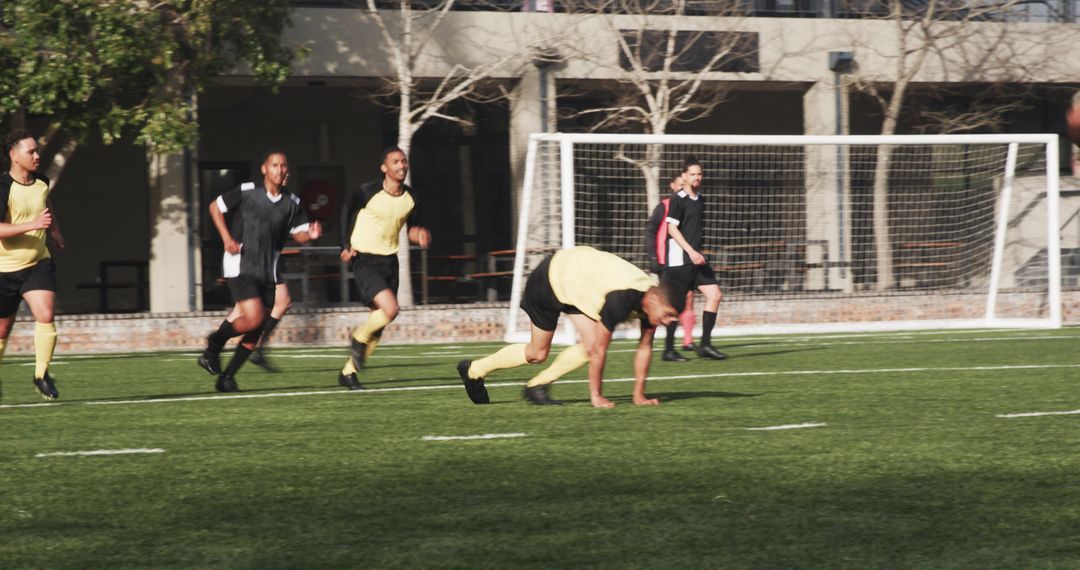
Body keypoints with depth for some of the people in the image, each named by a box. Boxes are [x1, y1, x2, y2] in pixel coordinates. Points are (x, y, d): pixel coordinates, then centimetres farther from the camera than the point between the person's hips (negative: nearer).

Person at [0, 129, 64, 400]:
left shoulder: (41, 183, 2)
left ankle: (41, 375, -5)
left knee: (45, 316, -18)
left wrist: (54, 231, 29)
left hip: (39, 264, 4)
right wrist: (32, 225, -34)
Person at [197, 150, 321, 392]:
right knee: (253, 318, -21)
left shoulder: (292, 203, 5)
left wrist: (311, 234, -13)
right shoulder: (246, 192, -7)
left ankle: (227, 377, 17)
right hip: (241, 265, -5)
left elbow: (298, 234, 11)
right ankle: (215, 342, 7)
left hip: (267, 270, 5)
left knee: (256, 331, 3)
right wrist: (227, 238, -7)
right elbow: (215, 207, 4)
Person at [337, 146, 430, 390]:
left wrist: (420, 235, -10)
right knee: (390, 309, -24)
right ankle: (359, 338, 5)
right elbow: (347, 211, 4)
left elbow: (411, 228, 13)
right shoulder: (368, 192, -13)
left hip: (390, 261, 6)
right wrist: (346, 246, 1)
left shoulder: (411, 198, 0)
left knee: (379, 320, 7)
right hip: (364, 260, -6)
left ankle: (349, 372, 21)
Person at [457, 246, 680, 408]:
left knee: (590, 344, -10)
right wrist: (596, 396, -24)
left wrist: (639, 395, -3)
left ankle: (537, 386, 6)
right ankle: (472, 371, 24)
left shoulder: (653, 297, -15)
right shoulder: (622, 298, -39)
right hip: (550, 279, -7)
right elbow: (600, 349, -32)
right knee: (537, 354, 5)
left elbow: (645, 347, -3)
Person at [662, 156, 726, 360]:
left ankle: (705, 345, 2)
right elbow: (672, 228, -15)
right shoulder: (678, 199, -9)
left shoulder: (699, 199, 15)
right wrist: (691, 251, -21)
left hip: (696, 259, 8)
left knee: (714, 295, -2)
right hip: (679, 259, -8)